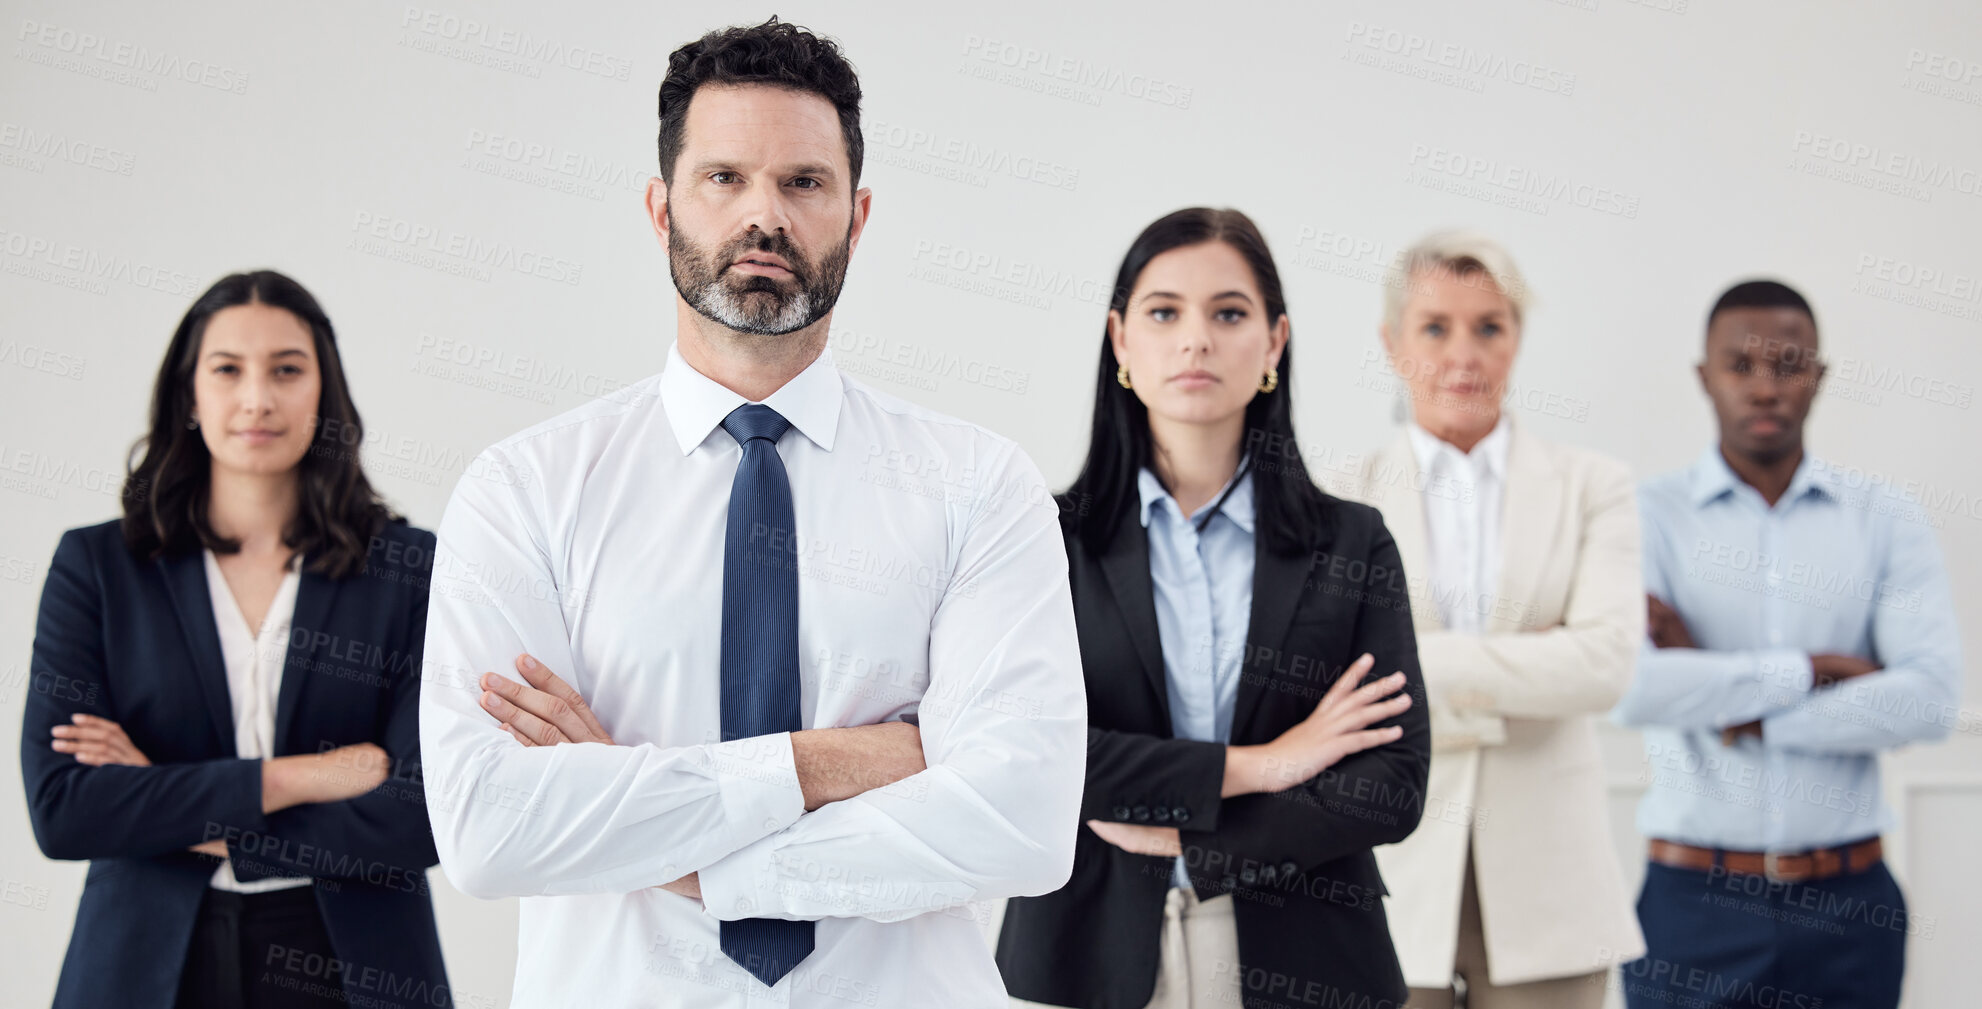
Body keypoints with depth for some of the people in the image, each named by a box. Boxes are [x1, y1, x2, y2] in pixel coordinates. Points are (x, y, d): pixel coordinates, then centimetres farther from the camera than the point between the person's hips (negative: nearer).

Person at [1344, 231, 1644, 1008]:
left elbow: (1607, 663, -10)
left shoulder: (1592, 488, 6)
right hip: (1391, 887, 0)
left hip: (1542, 894, 1)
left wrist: (1413, 663, -13)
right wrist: (1523, 681, -12)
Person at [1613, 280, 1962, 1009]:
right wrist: (1811, 668, -11)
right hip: (1693, 900, -1)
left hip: (1847, 903, 2)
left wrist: (1734, 714, -11)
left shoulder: (1886, 518, 5)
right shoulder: (1649, 516, -1)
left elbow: (1931, 698, -9)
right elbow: (1628, 688, -18)